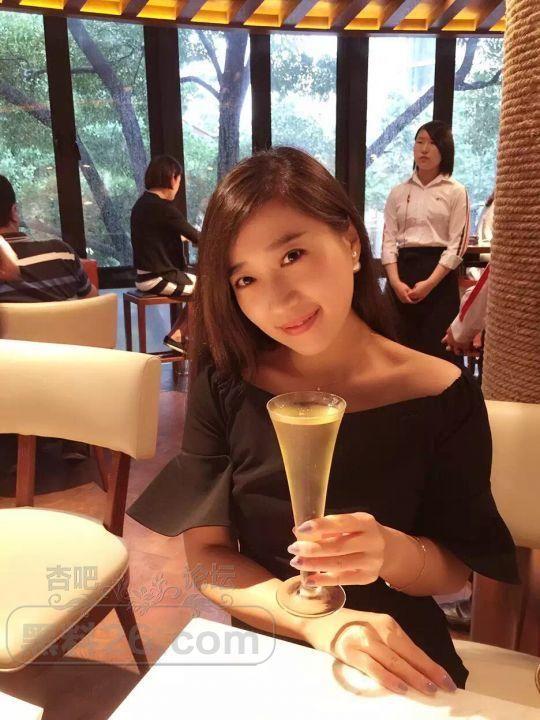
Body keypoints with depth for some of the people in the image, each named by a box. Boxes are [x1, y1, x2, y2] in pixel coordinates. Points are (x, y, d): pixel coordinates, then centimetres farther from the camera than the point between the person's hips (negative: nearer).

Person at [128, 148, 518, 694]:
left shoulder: (442, 396, -12)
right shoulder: (223, 383, -9)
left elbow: (455, 571, -3)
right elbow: (206, 554, -8)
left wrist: (392, 552, -23)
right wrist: (320, 623, -22)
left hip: (401, 665, -1)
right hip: (261, 653, 1)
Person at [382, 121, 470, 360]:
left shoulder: (456, 192, 2)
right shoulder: (398, 192, 11)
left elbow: (457, 244, -4)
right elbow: (388, 240, 4)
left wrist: (430, 283, -14)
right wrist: (395, 281, -11)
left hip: (440, 274, -2)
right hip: (403, 269, 3)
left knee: (436, 346, -2)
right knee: (404, 344, 5)